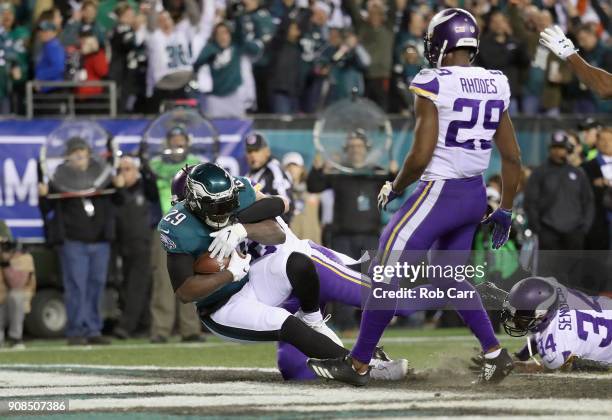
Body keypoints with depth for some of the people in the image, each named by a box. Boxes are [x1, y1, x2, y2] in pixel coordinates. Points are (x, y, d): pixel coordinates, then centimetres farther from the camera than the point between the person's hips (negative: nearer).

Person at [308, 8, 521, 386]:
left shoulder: (433, 85, -13)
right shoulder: (495, 86, 6)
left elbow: (421, 156, -16)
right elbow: (513, 158, 9)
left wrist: (394, 188, 2)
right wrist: (505, 211, 18)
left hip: (440, 193, -7)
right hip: (476, 195, 7)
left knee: (387, 273, 3)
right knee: (450, 278, 23)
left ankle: (359, 364, 8)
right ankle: (496, 354, 16)